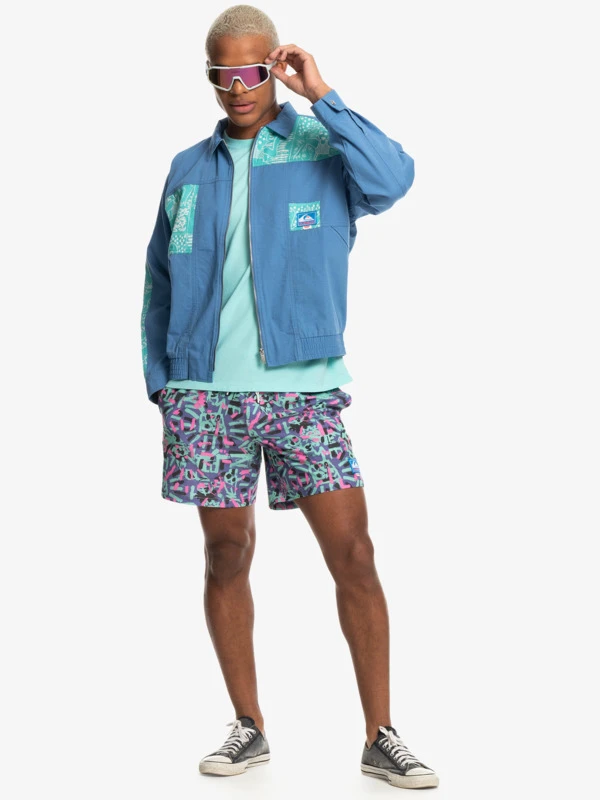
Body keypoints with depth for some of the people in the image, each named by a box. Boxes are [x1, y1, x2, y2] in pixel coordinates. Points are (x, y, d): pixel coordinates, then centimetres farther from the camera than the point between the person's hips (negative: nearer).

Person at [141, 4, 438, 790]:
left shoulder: (322, 150, 3)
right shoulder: (190, 169, 11)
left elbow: (393, 178, -19)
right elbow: (160, 282, 15)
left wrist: (322, 97, -14)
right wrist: (159, 382, 7)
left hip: (305, 389, -2)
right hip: (207, 393, 3)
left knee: (354, 558, -5)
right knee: (227, 556, 6)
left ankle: (380, 737, 6)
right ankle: (248, 727, 20)